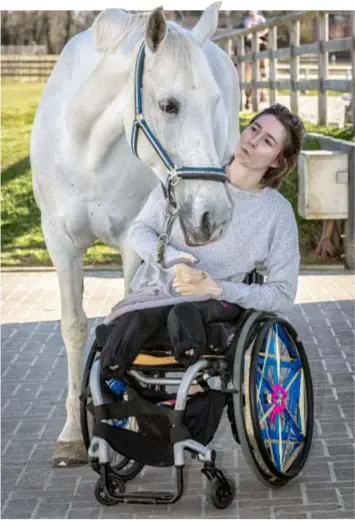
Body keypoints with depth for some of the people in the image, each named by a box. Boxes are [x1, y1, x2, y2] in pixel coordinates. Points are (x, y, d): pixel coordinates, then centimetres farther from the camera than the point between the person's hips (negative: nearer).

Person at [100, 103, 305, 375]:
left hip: (215, 304, -1)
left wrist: (217, 289, -15)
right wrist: (174, 261, -16)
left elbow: (283, 295, -2)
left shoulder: (278, 213, -4)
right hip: (153, 292, 2)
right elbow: (140, 230, 5)